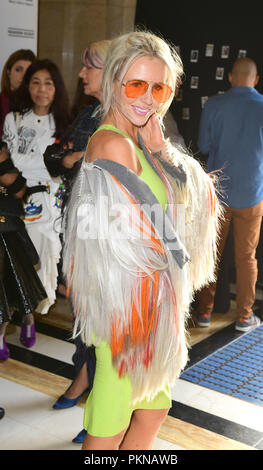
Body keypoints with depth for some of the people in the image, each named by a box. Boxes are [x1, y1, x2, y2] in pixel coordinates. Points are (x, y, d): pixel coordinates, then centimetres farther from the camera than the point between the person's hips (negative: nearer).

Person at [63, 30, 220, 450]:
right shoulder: (112, 144, -21)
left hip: (152, 293, 10)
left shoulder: (138, 139, 8)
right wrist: (177, 257, -2)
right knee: (111, 425, 6)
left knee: (155, 408, 21)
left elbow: (193, 196, 4)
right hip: (126, 294, -9)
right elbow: (151, 225, -20)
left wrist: (157, 147, -6)